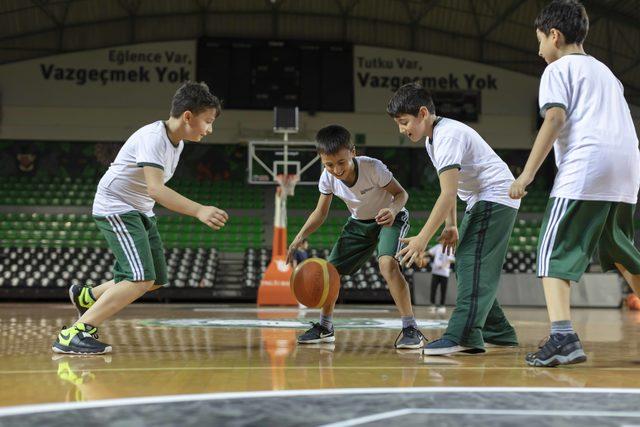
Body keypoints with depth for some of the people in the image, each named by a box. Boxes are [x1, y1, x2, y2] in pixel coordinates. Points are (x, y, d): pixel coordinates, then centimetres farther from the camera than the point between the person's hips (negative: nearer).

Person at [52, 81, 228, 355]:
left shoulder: (177, 141, 6)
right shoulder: (153, 137, -24)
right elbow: (155, 189, -37)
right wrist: (199, 211, -45)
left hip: (141, 211, 10)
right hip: (116, 208, -10)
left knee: (155, 280, 15)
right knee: (141, 280, -23)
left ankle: (86, 297, 31)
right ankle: (74, 335, -23)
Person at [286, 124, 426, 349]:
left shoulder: (372, 168, -33)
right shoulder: (327, 178, -19)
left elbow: (401, 193, -22)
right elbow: (321, 212, -6)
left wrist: (393, 210, -44)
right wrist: (301, 236, -20)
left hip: (389, 219, -5)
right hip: (359, 223, 6)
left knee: (387, 263, -31)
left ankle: (410, 329, -24)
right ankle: (325, 327, 25)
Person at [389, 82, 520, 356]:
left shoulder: (448, 136, -22)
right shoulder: (433, 137, 10)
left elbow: (448, 194, -28)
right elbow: (450, 189, 19)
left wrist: (423, 238, -30)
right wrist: (451, 225, 17)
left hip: (496, 198, -11)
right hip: (481, 202, 11)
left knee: (473, 265, -20)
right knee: (465, 266, 11)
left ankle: (462, 336, -29)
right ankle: (498, 333, 17)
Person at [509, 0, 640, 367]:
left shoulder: (559, 68, 5)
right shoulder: (605, 71, 28)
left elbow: (555, 119, -9)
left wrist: (528, 173, -11)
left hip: (584, 168, -8)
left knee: (555, 252, -9)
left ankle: (563, 337, -26)